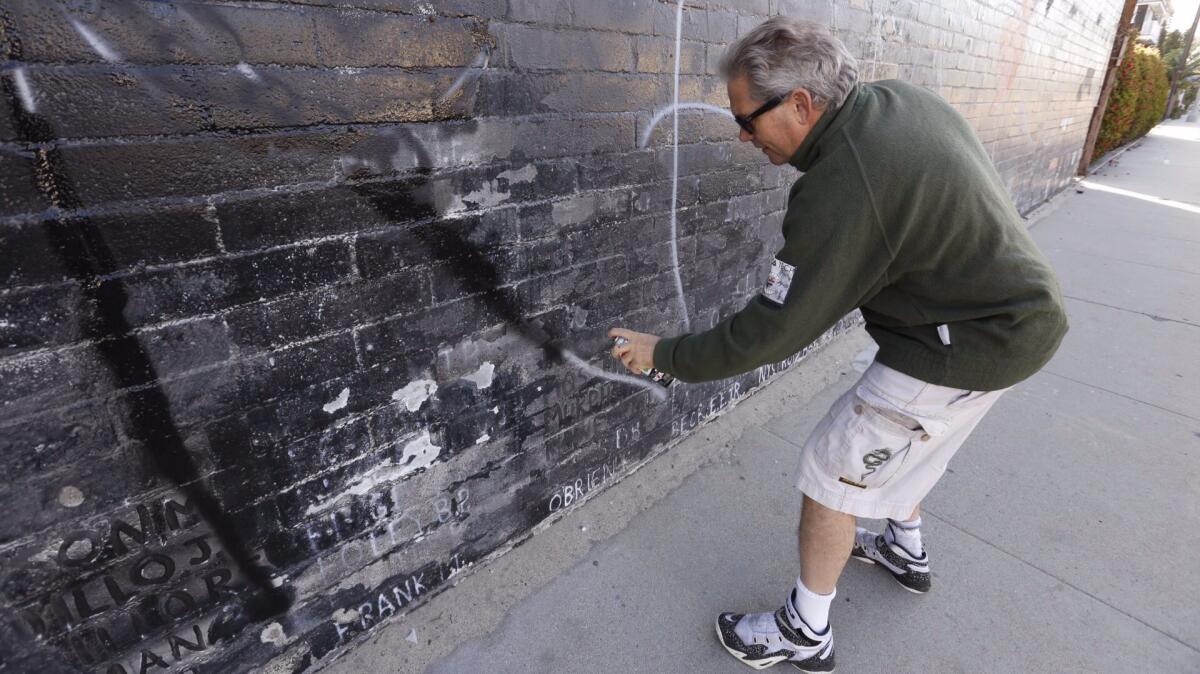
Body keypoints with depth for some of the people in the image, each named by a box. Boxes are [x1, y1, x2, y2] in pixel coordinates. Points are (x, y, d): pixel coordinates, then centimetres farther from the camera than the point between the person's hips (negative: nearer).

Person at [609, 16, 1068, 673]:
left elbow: (772, 330, -25)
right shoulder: (900, 98, -2)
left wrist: (665, 354, -14)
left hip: (968, 343, -9)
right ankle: (906, 550, 51)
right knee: (901, 437, 27)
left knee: (833, 467, 0)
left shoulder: (843, 188, -30)